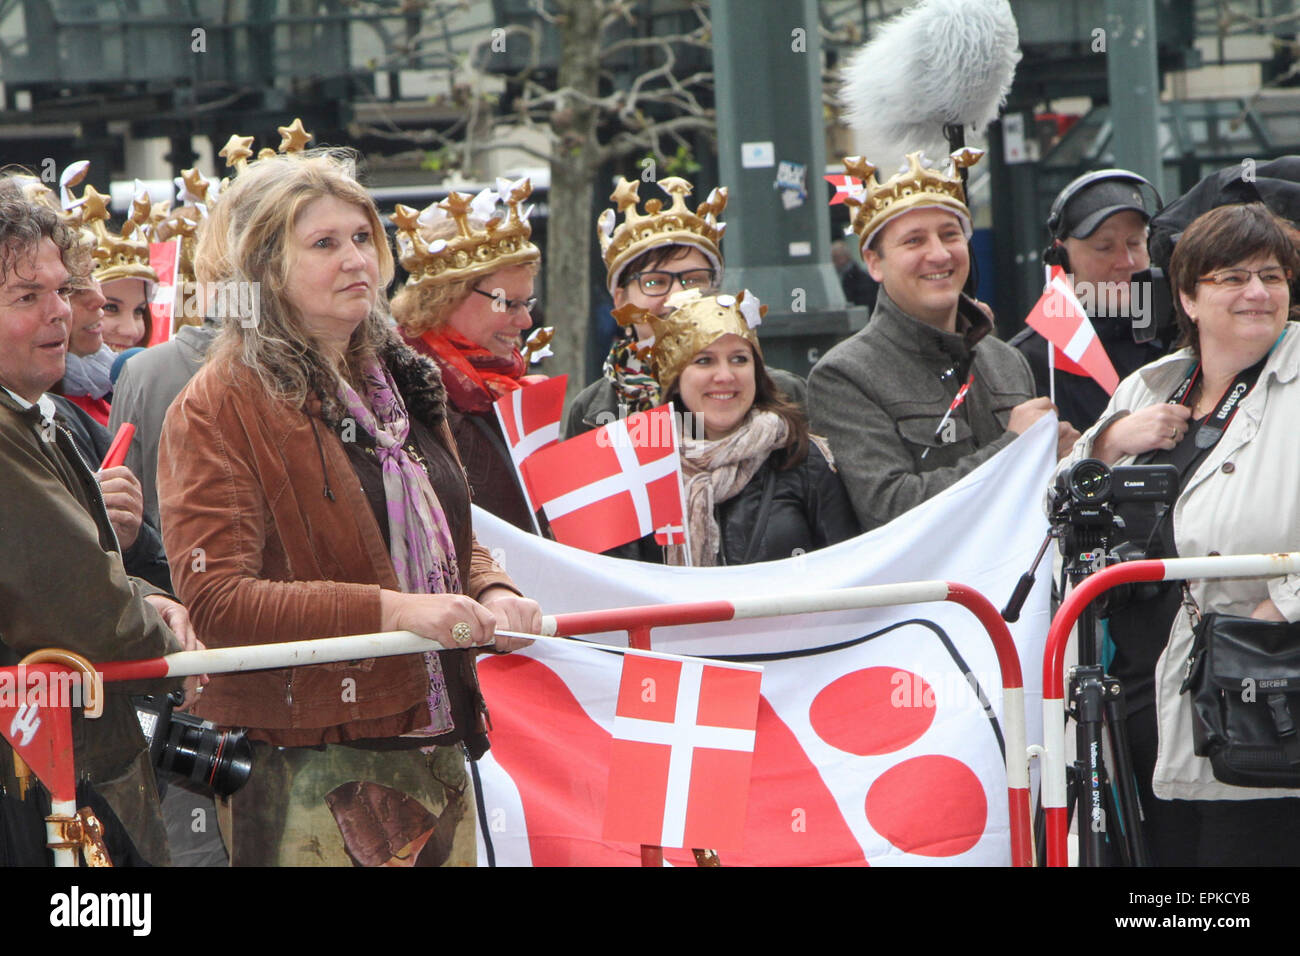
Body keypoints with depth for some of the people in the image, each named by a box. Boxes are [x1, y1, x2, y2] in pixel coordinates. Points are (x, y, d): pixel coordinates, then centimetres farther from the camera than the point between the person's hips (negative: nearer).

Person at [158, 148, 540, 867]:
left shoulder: (402, 383, 16)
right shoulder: (214, 409, -8)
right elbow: (216, 601, -17)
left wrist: (489, 595, 1)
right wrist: (390, 610, -24)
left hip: (440, 749, 7)